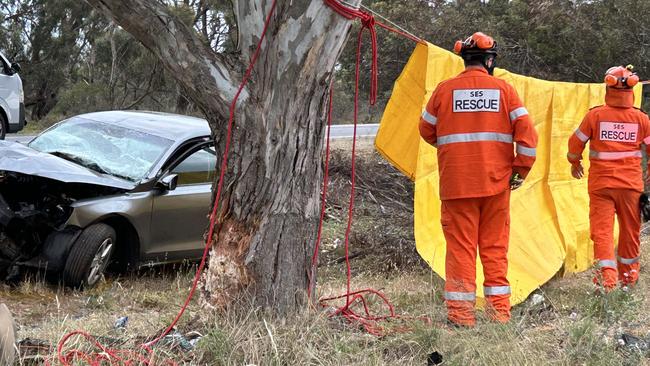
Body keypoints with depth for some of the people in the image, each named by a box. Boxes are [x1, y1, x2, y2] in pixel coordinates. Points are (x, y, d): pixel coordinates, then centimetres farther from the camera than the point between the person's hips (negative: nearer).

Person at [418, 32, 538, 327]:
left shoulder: (445, 89, 0)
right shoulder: (504, 89, 0)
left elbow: (427, 130, 11)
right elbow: (527, 132, -4)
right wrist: (521, 170, 5)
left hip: (457, 183, -1)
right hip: (496, 182, 1)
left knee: (460, 245, 3)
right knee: (495, 246, 9)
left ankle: (461, 313, 3)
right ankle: (499, 310, 12)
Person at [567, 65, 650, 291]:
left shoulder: (595, 115, -7)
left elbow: (576, 142, 2)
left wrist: (575, 164, 22)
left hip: (601, 183, -2)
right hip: (631, 184, 2)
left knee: (602, 228, -1)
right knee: (630, 229, 16)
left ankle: (607, 275, -16)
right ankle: (628, 275, 29)